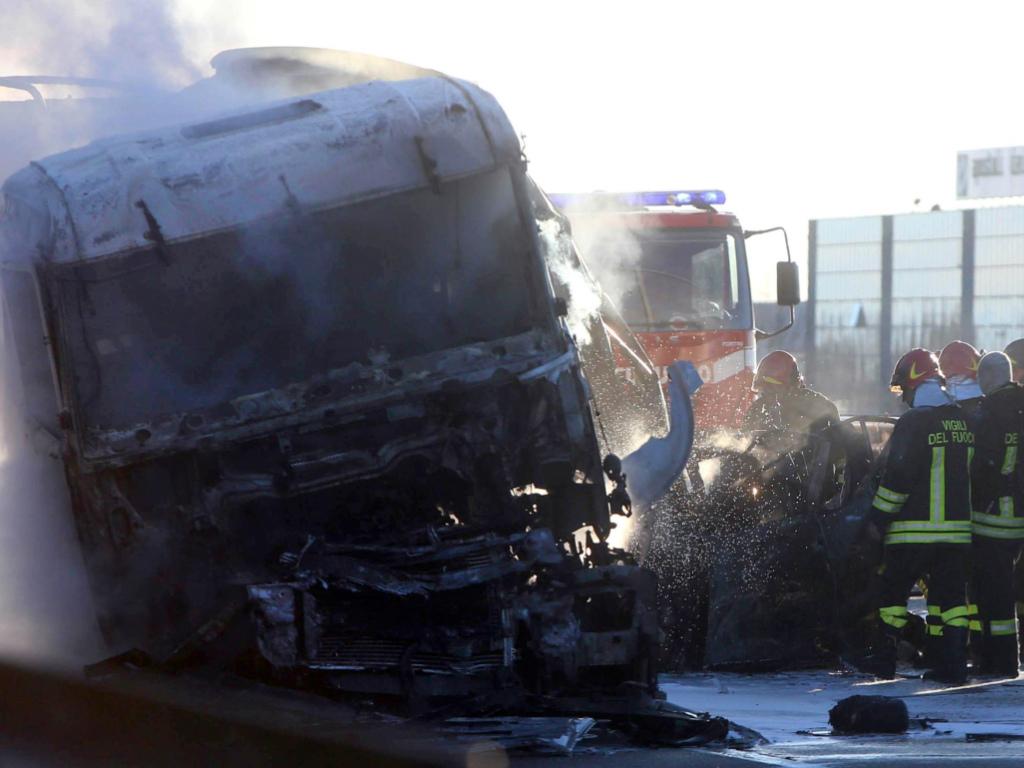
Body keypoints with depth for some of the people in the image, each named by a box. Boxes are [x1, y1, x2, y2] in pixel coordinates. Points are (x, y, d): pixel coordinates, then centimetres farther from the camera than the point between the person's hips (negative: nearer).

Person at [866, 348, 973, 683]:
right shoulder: (964, 421, 8)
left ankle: (884, 658, 10)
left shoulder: (913, 423, -11)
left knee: (893, 590, 8)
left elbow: (897, 477, -13)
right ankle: (953, 664, 1)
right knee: (951, 593, 6)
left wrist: (879, 517, -3)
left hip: (914, 528, -5)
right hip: (958, 527, 5)